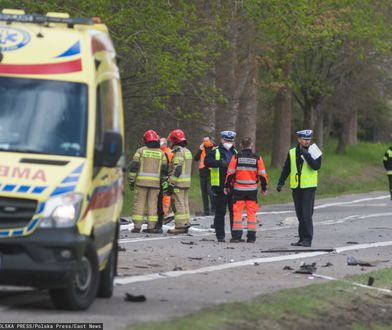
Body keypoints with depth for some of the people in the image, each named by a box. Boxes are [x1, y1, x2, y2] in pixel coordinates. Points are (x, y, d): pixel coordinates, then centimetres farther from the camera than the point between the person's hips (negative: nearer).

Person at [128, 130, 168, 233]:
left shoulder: (141, 151, -1)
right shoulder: (161, 153, 6)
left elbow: (133, 167, -4)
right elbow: (164, 169, 4)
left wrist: (131, 181, 1)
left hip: (141, 182, -2)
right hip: (155, 182, 2)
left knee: (139, 203, 1)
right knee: (152, 204, 5)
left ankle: (137, 226, -3)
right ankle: (151, 226, 1)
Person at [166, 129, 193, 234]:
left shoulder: (178, 152, -14)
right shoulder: (187, 151, 16)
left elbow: (177, 169, -20)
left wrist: (171, 184, -19)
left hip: (179, 182, -9)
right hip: (187, 182, 9)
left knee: (179, 204, -8)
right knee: (185, 203, 13)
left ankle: (180, 226, -9)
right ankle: (185, 223, 17)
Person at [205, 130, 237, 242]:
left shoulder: (235, 153, 16)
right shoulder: (214, 151, 1)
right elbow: (207, 162, -16)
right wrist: (221, 163, -27)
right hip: (219, 187, -4)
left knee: (234, 212, 5)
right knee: (220, 213, 2)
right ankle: (220, 235, 7)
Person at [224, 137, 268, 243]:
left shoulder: (236, 157, -4)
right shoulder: (257, 158, -1)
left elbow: (230, 173, -2)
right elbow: (262, 175, 1)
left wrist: (227, 186, 9)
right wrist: (264, 188, 13)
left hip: (238, 189, -1)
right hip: (252, 189, 1)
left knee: (237, 212, 3)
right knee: (251, 212, 6)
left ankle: (236, 235, -1)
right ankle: (251, 236, 5)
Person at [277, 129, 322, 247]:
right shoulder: (292, 153, 8)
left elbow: (316, 166, -18)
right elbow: (286, 169, 14)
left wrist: (306, 154, -22)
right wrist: (281, 183, 6)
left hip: (309, 187, -4)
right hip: (296, 187, 4)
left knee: (306, 214, -11)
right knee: (300, 214, 8)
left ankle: (307, 239, -9)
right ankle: (302, 238, 14)